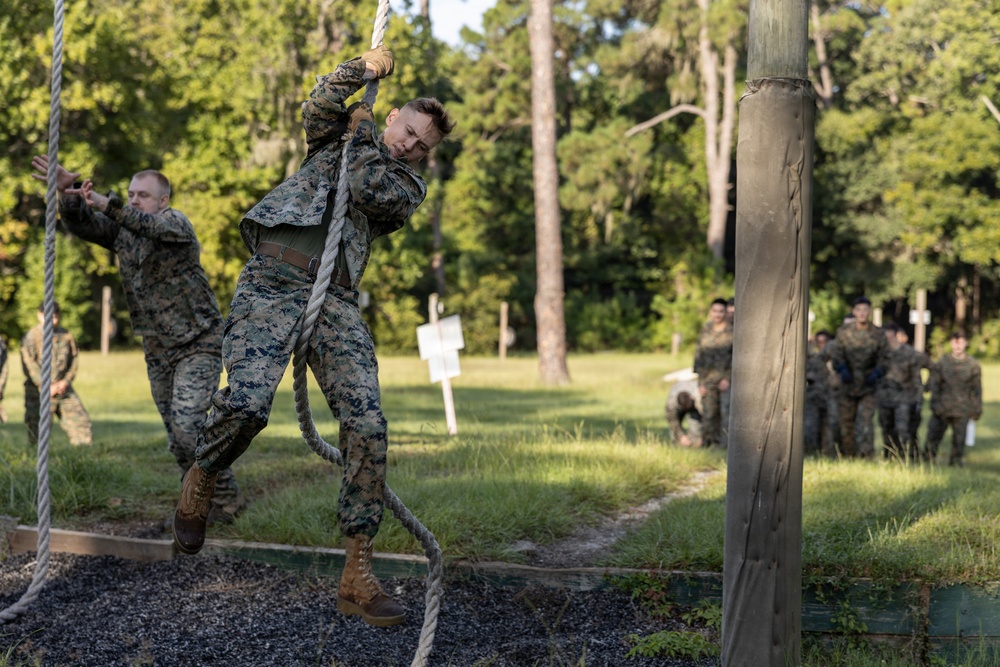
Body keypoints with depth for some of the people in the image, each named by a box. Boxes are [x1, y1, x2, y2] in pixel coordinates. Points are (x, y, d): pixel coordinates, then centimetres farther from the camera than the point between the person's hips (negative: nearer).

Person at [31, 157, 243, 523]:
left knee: (188, 424, -18)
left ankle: (227, 497, -4)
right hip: (158, 351, 7)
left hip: (199, 344, -7)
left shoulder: (176, 222, -14)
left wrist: (107, 204, -52)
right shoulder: (122, 230, 5)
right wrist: (67, 193, -26)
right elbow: (81, 225, -6)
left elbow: (152, 226, -36)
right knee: (176, 437, 8)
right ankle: (204, 498, 20)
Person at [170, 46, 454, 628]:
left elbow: (370, 190, 1)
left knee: (368, 426, -15)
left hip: (337, 301, 2)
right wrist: (366, 67, -3)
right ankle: (201, 479, 8)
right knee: (248, 402, -26)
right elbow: (321, 106, 4)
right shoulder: (336, 139, 25)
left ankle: (358, 578, -10)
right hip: (273, 280, -2)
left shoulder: (410, 186, 22)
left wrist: (362, 133, 14)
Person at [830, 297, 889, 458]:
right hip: (848, 384, 2)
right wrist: (842, 369, -16)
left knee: (866, 420, -15)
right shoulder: (844, 331, 1)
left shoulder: (878, 334, -1)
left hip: (868, 385, -2)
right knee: (847, 421, 8)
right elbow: (837, 354, 3)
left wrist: (876, 373, -15)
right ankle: (848, 456, 20)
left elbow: (884, 358, 2)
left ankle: (867, 455, -15)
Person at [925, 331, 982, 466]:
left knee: (959, 439, 3)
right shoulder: (942, 362, 3)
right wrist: (934, 403, -3)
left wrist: (977, 409, 4)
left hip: (962, 410, 0)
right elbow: (934, 384, 5)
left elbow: (977, 389, 6)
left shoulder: (973, 364, 2)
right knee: (933, 435, 1)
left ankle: (956, 460, 15)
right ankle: (929, 458, 15)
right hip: (943, 409, 0)